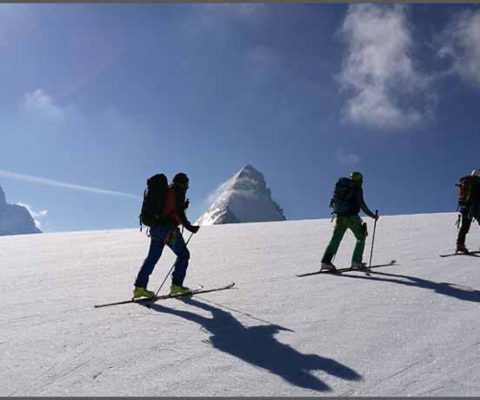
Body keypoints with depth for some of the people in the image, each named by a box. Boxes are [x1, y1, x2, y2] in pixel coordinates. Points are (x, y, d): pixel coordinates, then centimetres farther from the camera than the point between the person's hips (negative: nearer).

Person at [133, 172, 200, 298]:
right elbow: (179, 213, -15)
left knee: (152, 257, 11)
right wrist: (189, 227, -13)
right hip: (168, 229, -8)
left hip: (155, 227, 8)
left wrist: (183, 206, 24)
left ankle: (140, 287, 6)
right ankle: (176, 285, 4)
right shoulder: (178, 192, -5)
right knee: (183, 254, 6)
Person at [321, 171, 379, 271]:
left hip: (340, 217, 6)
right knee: (361, 238, 9)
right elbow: (361, 204, -11)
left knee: (336, 239, 6)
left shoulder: (343, 188, 19)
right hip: (351, 217, -6)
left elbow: (335, 202, 20)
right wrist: (372, 215, -5)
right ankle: (356, 262, -1)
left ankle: (326, 261, -7)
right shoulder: (357, 189, -1)